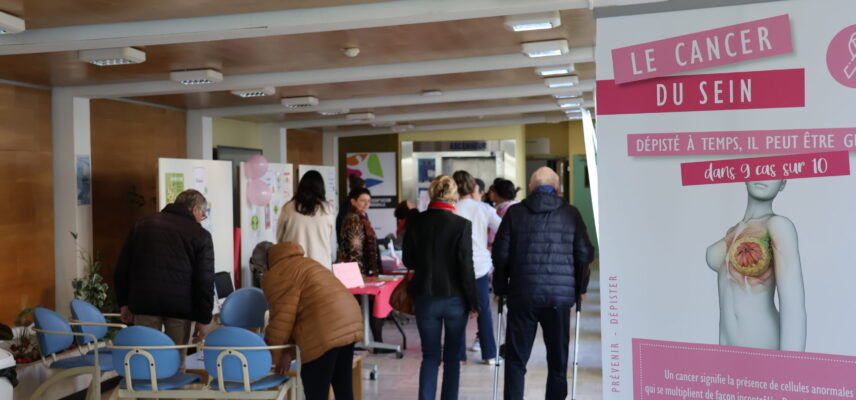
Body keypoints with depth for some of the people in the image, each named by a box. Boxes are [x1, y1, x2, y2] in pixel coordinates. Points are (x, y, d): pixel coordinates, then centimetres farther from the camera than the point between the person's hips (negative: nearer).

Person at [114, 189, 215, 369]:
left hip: (144, 302, 3)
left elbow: (122, 267, 14)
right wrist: (203, 319, 2)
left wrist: (124, 302, 18)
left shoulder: (143, 224, 14)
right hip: (180, 305, -2)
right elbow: (205, 281, -1)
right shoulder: (200, 235, 2)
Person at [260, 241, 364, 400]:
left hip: (324, 329, -9)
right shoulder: (301, 263, 29)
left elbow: (282, 318, -5)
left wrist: (271, 355, 6)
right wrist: (289, 349, 20)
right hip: (349, 321, 10)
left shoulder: (274, 276, 0)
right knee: (343, 385, 18)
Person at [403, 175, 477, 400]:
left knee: (430, 355, 11)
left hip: (425, 297, 2)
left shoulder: (416, 223, -5)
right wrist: (473, 302, -3)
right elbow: (466, 267, -12)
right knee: (452, 357, 12)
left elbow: (408, 261, 4)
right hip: (455, 298, -2)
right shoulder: (462, 225, -13)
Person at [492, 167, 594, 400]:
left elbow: (501, 253, 1)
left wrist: (501, 288, 11)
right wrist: (579, 288, 15)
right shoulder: (571, 214, 5)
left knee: (516, 358, 8)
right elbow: (584, 254, 3)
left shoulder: (515, 212, 3)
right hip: (560, 295, 1)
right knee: (558, 359, 11)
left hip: (523, 294, 0)